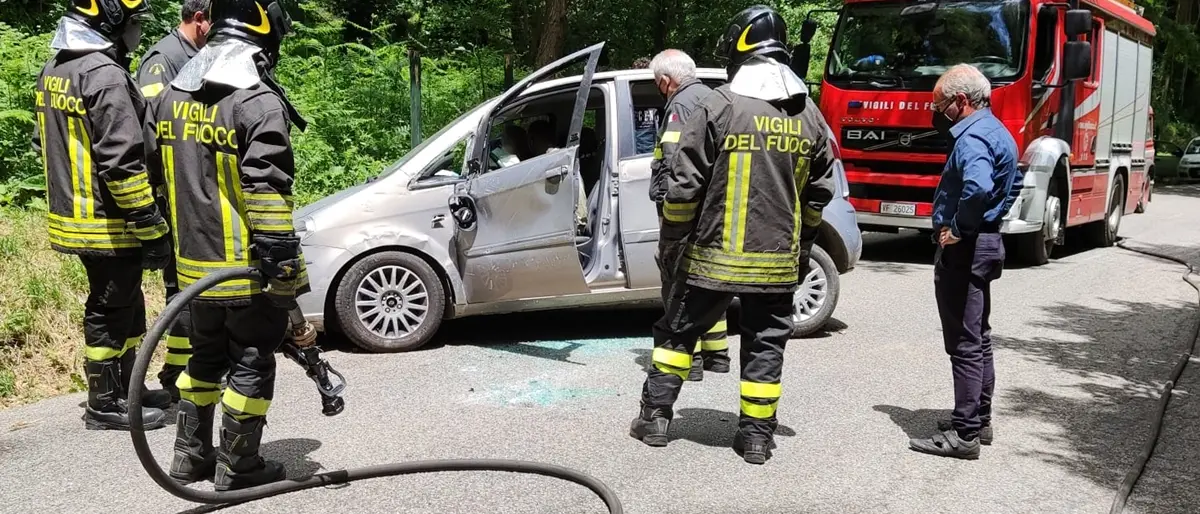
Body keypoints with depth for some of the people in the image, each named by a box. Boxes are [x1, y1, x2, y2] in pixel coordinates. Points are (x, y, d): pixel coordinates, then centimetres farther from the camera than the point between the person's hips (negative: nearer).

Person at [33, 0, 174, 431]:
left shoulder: (53, 70, 11)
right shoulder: (106, 76, -20)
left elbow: (45, 143, 19)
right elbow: (122, 162, -25)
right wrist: (153, 228, -20)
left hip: (74, 215, 10)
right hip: (108, 223, -10)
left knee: (125, 306, 20)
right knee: (110, 312, 3)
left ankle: (126, 387, 32)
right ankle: (104, 405, 15)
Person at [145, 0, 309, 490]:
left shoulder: (170, 95, 8)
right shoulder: (259, 102, -17)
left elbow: (155, 170, 15)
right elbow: (268, 193, -23)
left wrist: (162, 238, 25)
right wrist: (284, 266, -20)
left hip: (195, 264, 7)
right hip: (248, 267, -7)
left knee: (206, 356, 21)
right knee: (251, 365, 6)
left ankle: (190, 456, 30)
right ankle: (237, 467, 15)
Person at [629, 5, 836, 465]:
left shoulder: (719, 106, -11)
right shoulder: (809, 115, 4)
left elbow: (683, 183, -11)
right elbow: (819, 192, 11)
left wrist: (670, 240, 1)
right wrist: (802, 246, 23)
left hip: (714, 254, -3)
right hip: (778, 258, 4)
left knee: (678, 331, 13)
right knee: (765, 345, 12)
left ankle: (655, 417, 19)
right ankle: (757, 436, 16)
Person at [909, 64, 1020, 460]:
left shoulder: (972, 137, -19)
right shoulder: (998, 132, 15)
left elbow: (978, 188, -37)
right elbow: (1013, 187, 28)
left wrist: (958, 228, -23)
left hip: (963, 249, -11)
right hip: (987, 242, 11)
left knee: (965, 342, -6)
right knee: (978, 337, 18)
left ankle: (964, 434, -1)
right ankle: (979, 420, 28)